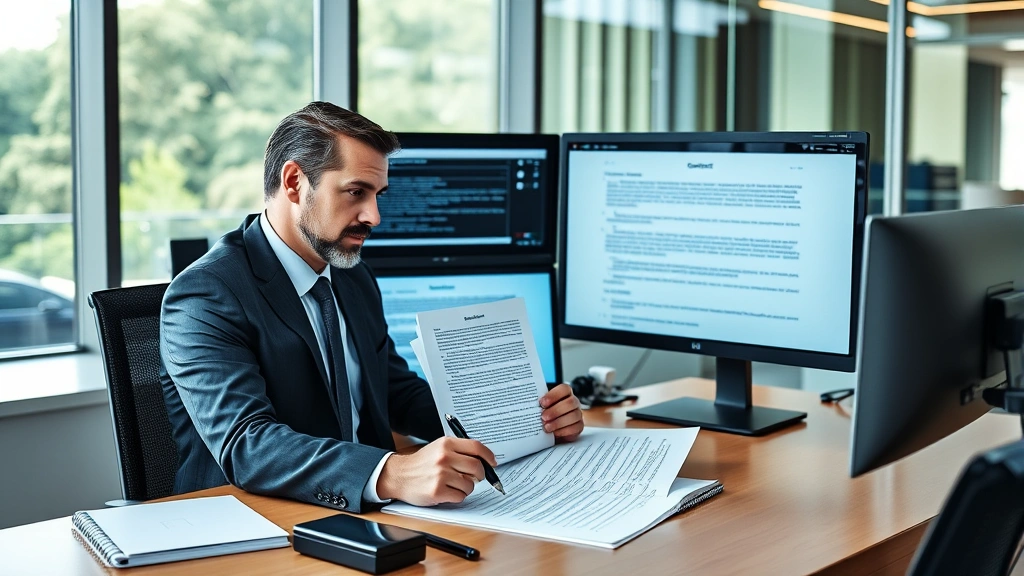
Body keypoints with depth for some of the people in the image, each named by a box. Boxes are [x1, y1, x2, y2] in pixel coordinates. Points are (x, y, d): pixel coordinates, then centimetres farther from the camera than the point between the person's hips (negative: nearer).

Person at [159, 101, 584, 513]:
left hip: (361, 515, 7)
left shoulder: (356, 281, 11)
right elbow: (245, 446, -26)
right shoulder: (205, 295, -14)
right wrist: (393, 475, -41)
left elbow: (402, 396, 18)